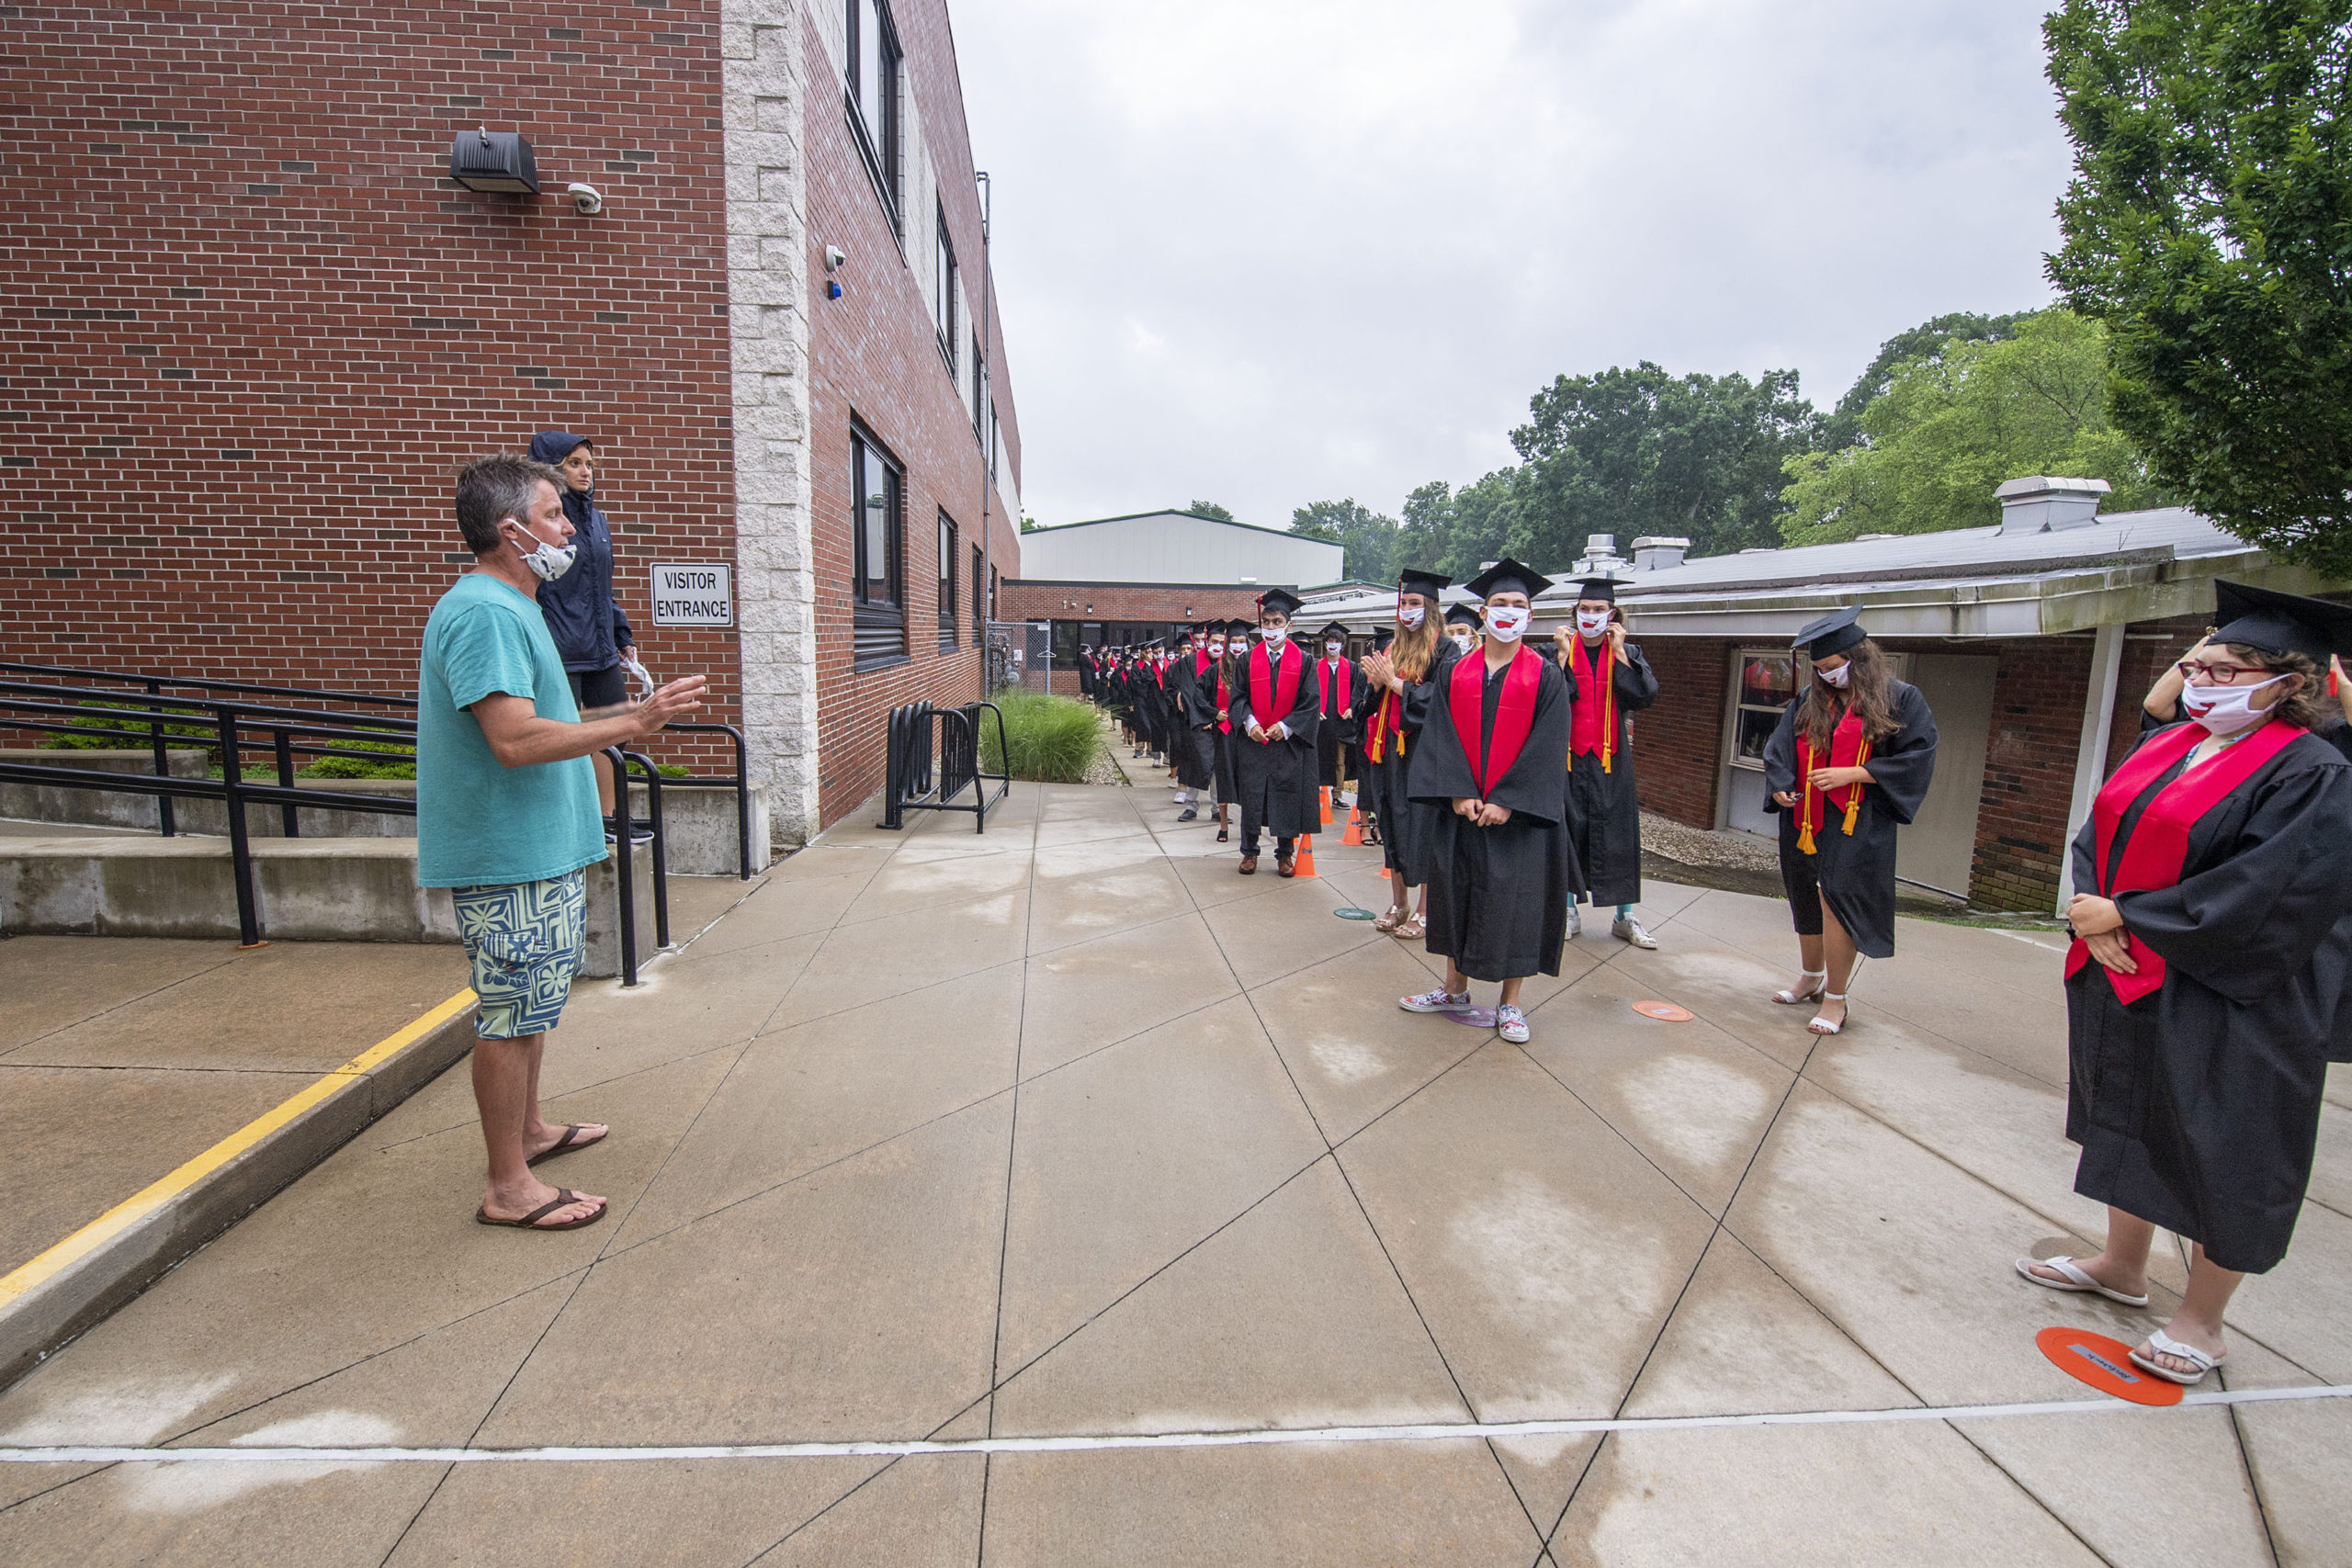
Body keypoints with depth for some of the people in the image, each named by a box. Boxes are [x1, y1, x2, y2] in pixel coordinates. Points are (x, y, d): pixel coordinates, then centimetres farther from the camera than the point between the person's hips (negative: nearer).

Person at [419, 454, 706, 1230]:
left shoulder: (511, 607, 15)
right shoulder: (483, 613, -20)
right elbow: (516, 740, -29)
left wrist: (619, 723, 20)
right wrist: (634, 722, -26)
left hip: (539, 848, 11)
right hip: (508, 855, -11)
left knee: (529, 1004, 21)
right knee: (512, 1012, -1)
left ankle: (529, 1129, 38)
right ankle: (509, 1187, 11)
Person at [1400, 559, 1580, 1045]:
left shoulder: (1546, 676, -2)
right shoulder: (1456, 673, 6)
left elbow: (1547, 746, -9)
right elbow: (1442, 736, 0)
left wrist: (1506, 800, -17)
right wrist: (1459, 792, -12)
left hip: (1520, 811, -3)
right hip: (1462, 806, 3)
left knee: (1518, 902, 3)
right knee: (1457, 893, 11)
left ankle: (1510, 1003, 17)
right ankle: (1455, 989, 27)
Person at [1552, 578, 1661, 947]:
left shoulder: (1627, 653, 5)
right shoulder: (1559, 649, 2)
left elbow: (1645, 695, -12)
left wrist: (1619, 651, -12)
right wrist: (1564, 654, -15)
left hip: (1610, 757, 1)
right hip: (1567, 754, -1)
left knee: (1617, 832, 3)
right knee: (1569, 830, 4)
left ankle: (1624, 917, 14)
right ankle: (1570, 911, 17)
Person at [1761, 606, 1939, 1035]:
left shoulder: (1900, 699, -3)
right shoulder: (1809, 699, 9)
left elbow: (1918, 756, -7)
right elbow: (1779, 747, 11)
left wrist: (1852, 774, -16)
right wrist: (1781, 787, -7)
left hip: (1857, 822, -5)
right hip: (1805, 819, 5)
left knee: (1837, 898, -11)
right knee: (1805, 898, 14)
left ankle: (1835, 999, 2)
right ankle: (1811, 977, 35)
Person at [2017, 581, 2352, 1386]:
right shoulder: (2161, 747, 6)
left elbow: (2257, 899, -22)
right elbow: (2097, 836, 7)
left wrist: (2120, 917, -17)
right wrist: (2093, 917, -10)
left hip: (2224, 1006, -7)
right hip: (2124, 983, 7)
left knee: (2221, 1158, 8)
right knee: (2130, 1125, 20)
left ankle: (2202, 1320, 25)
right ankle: (2122, 1265, 39)